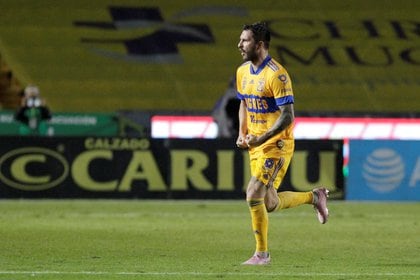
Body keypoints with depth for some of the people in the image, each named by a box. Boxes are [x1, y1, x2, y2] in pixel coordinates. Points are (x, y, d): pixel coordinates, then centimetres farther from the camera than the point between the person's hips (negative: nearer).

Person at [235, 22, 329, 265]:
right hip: (256, 146, 8)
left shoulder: (277, 75, -18)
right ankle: (314, 197, 34)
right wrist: (242, 133, 8)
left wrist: (260, 139, -25)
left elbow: (288, 116, -21)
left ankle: (262, 254, -3)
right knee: (269, 204, 10)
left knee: (254, 195, -17)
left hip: (277, 145, -8)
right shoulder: (243, 72, 7)